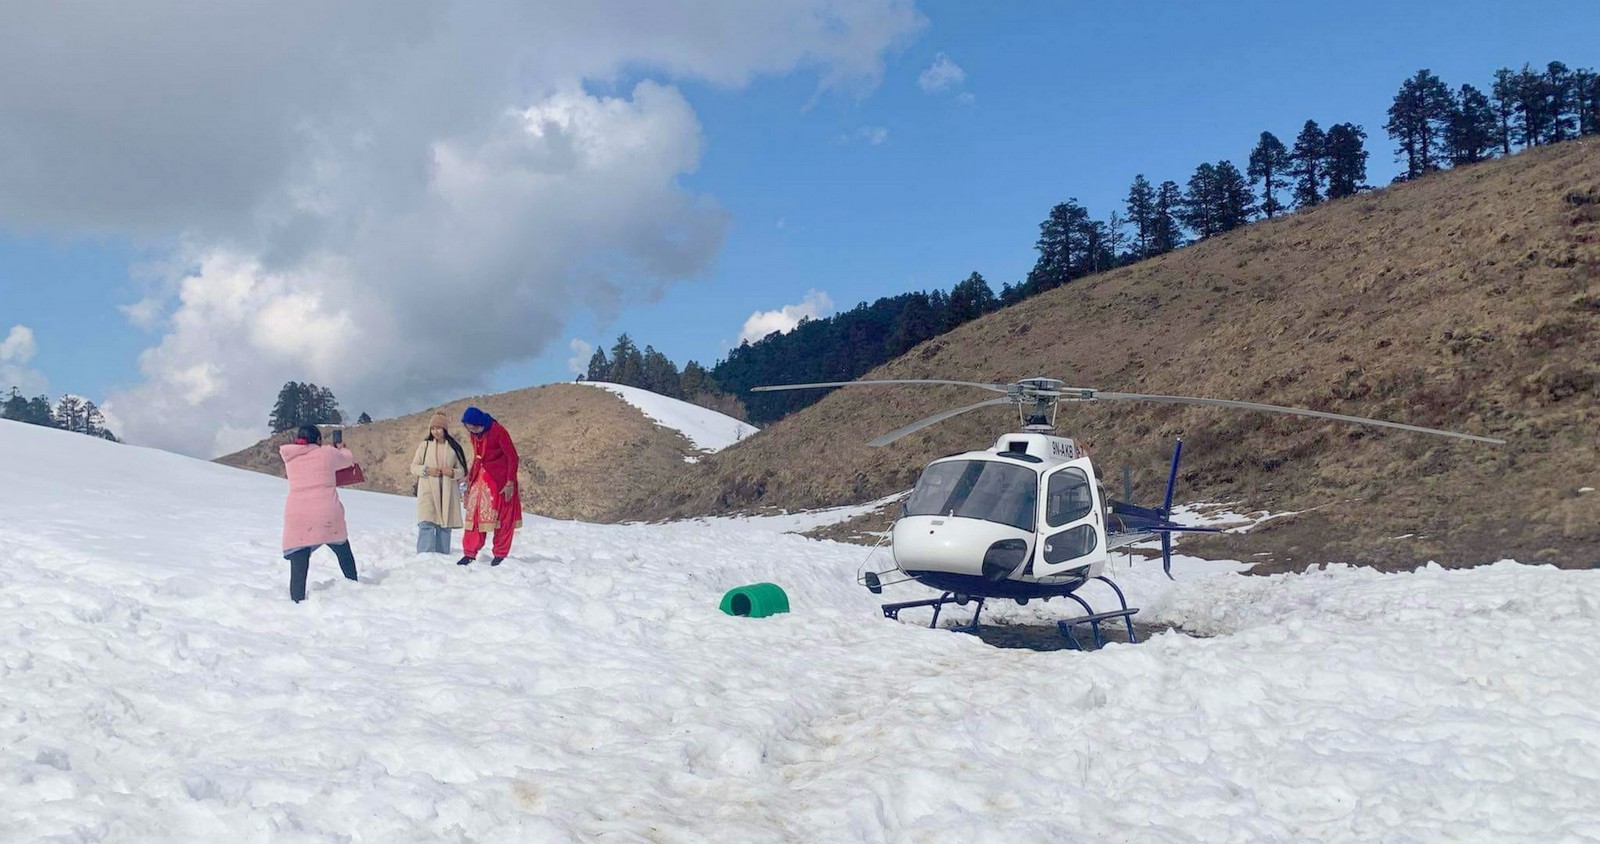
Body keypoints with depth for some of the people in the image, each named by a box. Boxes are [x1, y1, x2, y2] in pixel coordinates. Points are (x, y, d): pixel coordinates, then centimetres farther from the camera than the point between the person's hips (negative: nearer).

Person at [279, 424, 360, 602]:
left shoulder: (290, 458, 10)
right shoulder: (328, 453, 4)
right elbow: (349, 459, 21)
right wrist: (342, 449, 44)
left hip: (297, 519, 1)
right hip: (328, 518, -1)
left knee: (298, 570, -1)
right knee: (345, 555, 24)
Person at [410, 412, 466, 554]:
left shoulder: (454, 447, 8)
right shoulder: (425, 445, 7)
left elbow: (462, 470, 11)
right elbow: (413, 467, 9)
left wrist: (452, 473, -10)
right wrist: (426, 470, -10)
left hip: (447, 492, 2)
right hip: (428, 490, -1)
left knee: (444, 526, 4)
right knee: (427, 524, -14)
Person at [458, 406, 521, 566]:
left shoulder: (498, 431, -18)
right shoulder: (474, 434, 3)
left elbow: (512, 457, -16)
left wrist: (510, 483, -18)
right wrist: (470, 475, 8)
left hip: (499, 479, -6)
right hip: (480, 478, 6)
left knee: (502, 516, 3)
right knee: (474, 514, 3)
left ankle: (500, 554, 12)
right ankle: (470, 553, 7)